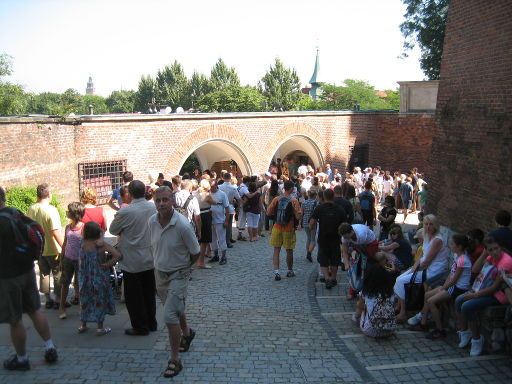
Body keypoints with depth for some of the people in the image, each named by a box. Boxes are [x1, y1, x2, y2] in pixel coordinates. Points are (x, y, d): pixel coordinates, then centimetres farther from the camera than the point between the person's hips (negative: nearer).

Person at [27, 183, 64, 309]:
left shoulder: (31, 209, -2)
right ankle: (58, 301, 16)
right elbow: (56, 232, -27)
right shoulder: (51, 210, -22)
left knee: (44, 274, 17)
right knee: (58, 275, 9)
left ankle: (48, 300, 26)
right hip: (53, 250, -6)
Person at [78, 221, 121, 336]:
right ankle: (100, 328, 17)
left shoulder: (83, 244, -7)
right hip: (100, 278, -3)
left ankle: (83, 325, 31)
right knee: (100, 301, 10)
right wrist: (108, 264, -15)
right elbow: (118, 255, -25)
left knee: (85, 301, 19)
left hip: (85, 278, 4)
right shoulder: (102, 244, -17)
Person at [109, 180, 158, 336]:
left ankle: (140, 327, 17)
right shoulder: (153, 207, -4)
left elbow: (112, 230, -4)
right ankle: (151, 323, 29)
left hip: (132, 261, -5)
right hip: (150, 259, 6)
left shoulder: (125, 212, -19)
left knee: (134, 296, 9)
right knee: (149, 293, 18)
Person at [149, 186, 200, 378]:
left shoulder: (182, 225, -26)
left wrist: (182, 267, 0)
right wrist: (159, 263, 12)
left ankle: (175, 360, 6)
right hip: (159, 273, 6)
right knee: (175, 309, 25)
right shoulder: (152, 221, -8)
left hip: (177, 275, -6)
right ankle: (186, 333, 53)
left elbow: (195, 253, -13)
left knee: (170, 316, -10)